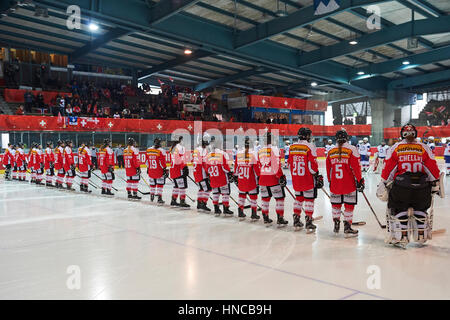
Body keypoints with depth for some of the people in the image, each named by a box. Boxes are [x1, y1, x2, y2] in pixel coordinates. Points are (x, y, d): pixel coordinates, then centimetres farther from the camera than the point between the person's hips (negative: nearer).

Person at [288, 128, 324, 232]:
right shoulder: (310, 146, -12)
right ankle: (308, 223, 2)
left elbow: (290, 163, 13)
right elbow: (312, 164, -15)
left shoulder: (292, 147, 6)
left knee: (299, 197, 17)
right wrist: (317, 176, -5)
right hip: (307, 179, -6)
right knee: (309, 199, 2)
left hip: (295, 179, 6)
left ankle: (296, 220, 21)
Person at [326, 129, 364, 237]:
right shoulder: (351, 149, -7)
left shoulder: (330, 151, 5)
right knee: (349, 205, 5)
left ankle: (336, 226, 21)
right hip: (349, 184, -3)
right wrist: (359, 181, -2)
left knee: (336, 204, 16)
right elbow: (356, 167, -9)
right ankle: (347, 228, 5)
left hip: (334, 184, 3)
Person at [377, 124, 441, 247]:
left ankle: (401, 237, 5)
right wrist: (435, 182, 16)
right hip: (422, 184, 2)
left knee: (399, 209, 10)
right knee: (420, 209, 21)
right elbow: (432, 166, 6)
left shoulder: (395, 148, 5)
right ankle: (421, 235, 25)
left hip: (401, 185, -2)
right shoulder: (424, 148, 8)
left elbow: (388, 167, 1)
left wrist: (383, 183, 6)